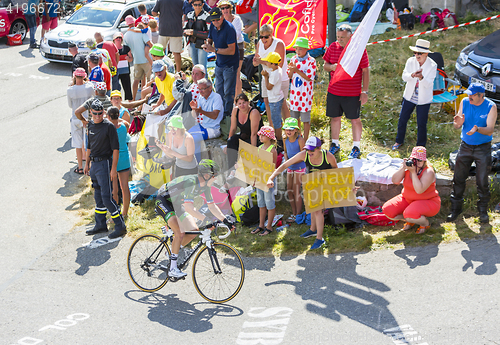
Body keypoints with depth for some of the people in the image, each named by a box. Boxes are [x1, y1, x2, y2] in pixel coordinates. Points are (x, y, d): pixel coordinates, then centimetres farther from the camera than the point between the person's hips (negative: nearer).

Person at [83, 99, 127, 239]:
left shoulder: (109, 126, -12)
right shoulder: (91, 125, 10)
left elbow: (115, 149, -13)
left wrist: (113, 169, -17)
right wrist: (87, 163, 20)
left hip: (104, 164, -7)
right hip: (94, 164, 7)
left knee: (106, 197, -10)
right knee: (98, 196, 14)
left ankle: (120, 226, -2)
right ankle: (100, 225, 25)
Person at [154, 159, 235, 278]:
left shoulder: (205, 185, -6)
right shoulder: (191, 182, -33)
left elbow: (212, 206, 1)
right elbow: (189, 208, -41)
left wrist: (225, 220, -8)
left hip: (176, 204, 9)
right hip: (163, 201, -9)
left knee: (194, 231, -1)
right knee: (179, 233, -24)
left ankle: (173, 252, 20)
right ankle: (173, 269, -17)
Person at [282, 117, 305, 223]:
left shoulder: (300, 140, -21)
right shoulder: (286, 139, -2)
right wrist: (286, 160, -9)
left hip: (299, 168, -6)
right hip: (290, 168, 6)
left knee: (296, 191, -3)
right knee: (289, 191, 10)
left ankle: (298, 214, 10)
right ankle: (294, 213, 24)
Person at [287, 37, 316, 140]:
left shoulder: (311, 61, -11)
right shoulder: (294, 59, 4)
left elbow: (309, 77, -16)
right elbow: (289, 76, 7)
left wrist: (297, 70, -23)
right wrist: (291, 69, -14)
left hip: (305, 93, -5)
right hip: (295, 92, 5)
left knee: (305, 118, 2)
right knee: (295, 116, 15)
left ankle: (305, 139, 13)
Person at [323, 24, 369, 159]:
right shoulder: (333, 47, 2)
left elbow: (365, 71, -5)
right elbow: (325, 65, 12)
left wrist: (364, 91, -7)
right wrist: (332, 67, -13)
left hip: (353, 94, -4)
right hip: (333, 92, 4)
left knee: (355, 119, 6)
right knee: (334, 117, 13)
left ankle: (356, 148, 17)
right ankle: (335, 144, 30)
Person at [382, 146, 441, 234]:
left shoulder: (428, 172, -21)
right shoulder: (408, 166, -5)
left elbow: (419, 190, -33)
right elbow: (395, 181, -13)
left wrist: (413, 172, -32)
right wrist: (403, 168, -26)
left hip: (428, 202, -6)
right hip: (407, 199, 6)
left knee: (410, 214, -36)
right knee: (387, 210, -14)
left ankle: (425, 223, -1)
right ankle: (409, 220, 11)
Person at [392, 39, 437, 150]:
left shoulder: (432, 65, -14)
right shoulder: (411, 61, -6)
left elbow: (428, 84, -21)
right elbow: (404, 76, -17)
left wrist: (421, 77, -42)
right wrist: (412, 75, -40)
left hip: (423, 99, -3)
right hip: (409, 96, 3)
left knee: (421, 124, 4)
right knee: (402, 120, 12)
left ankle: (420, 146, 24)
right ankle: (399, 141, 35)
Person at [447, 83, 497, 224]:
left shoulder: (490, 107, -12)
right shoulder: (465, 102, -3)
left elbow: (490, 130, -18)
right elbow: (457, 126, -2)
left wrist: (477, 129, -39)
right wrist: (458, 123, -26)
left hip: (483, 148, -3)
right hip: (465, 147, 3)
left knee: (482, 182, 0)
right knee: (458, 179, 5)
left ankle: (483, 211, 16)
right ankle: (455, 208, 17)